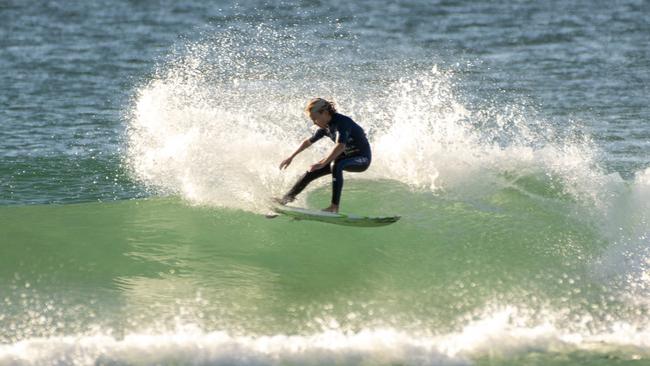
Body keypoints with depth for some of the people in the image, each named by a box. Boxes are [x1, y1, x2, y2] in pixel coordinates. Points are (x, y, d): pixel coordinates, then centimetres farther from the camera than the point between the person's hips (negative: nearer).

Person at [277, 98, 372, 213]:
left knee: (336, 165, -38)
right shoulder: (325, 127, 0)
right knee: (312, 171, 5)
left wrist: (322, 163, -43)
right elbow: (308, 141, 16)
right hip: (347, 158, 9)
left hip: (362, 159, -9)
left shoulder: (342, 122, -26)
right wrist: (291, 157, 20)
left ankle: (334, 207, -39)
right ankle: (288, 197, 21)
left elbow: (340, 146, -40)